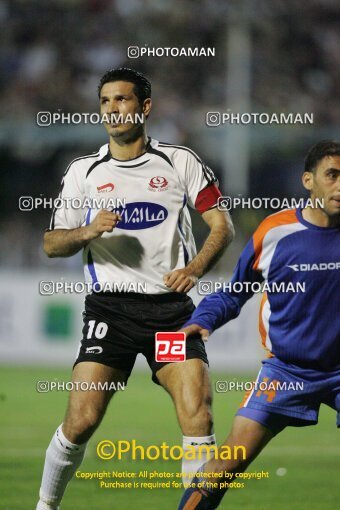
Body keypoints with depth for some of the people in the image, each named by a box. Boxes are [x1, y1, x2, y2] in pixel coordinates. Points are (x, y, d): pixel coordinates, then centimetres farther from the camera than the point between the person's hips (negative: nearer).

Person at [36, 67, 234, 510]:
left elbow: (223, 226, 4)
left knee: (197, 413, -16)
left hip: (171, 306, 0)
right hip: (111, 307, 0)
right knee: (82, 422, -10)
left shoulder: (180, 162, 7)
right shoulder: (83, 172, 9)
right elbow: (52, 244, 11)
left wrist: (195, 267, -14)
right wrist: (87, 232, -10)